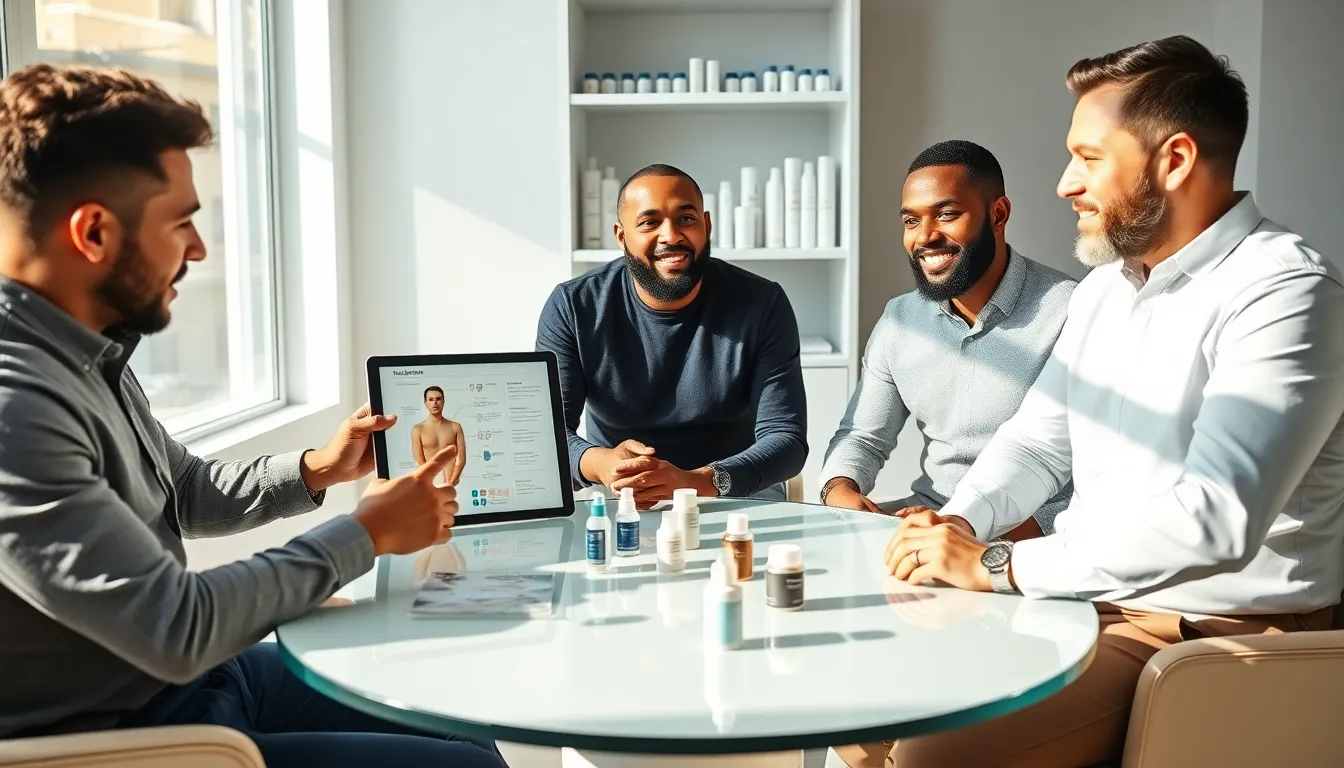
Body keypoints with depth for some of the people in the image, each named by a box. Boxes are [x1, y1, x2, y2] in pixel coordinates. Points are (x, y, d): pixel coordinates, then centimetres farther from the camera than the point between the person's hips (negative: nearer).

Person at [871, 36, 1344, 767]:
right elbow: (1036, 442, 17)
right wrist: (959, 522, -5)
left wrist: (997, 565, -24)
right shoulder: (1104, 287, 10)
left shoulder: (1284, 290, -18)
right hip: (1081, 599, 8)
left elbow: (1214, 518, -30)